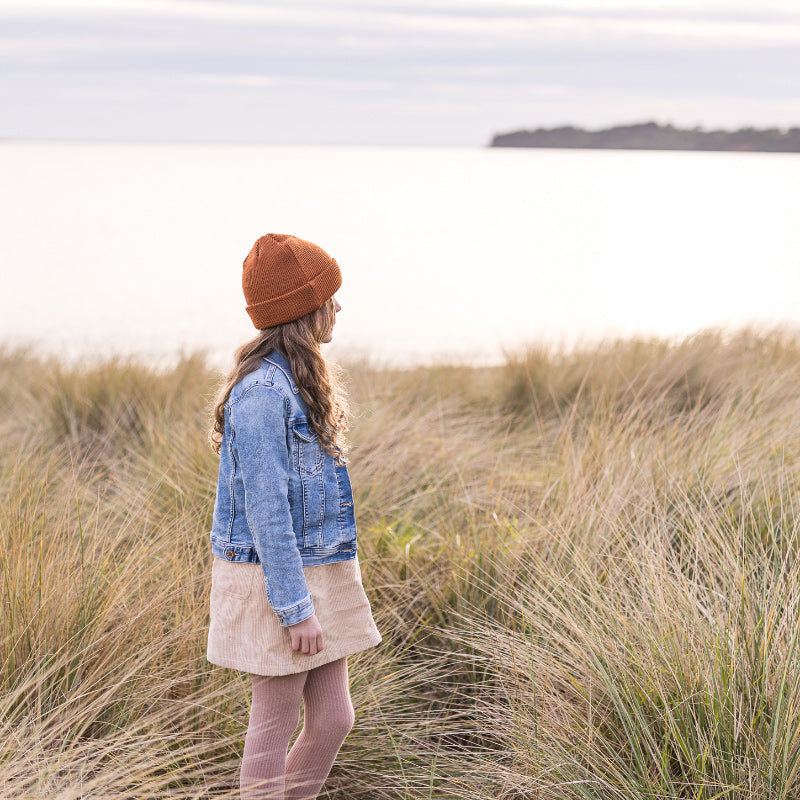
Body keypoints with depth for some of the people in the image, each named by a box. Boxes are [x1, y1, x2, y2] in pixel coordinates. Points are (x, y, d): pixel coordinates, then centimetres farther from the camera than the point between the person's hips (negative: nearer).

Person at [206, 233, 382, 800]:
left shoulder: (296, 380, 12)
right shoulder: (263, 390, -19)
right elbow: (266, 509, -20)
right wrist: (295, 608, -20)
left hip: (319, 570, 9)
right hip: (276, 580, -9)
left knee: (334, 719, 11)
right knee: (275, 724, 2)